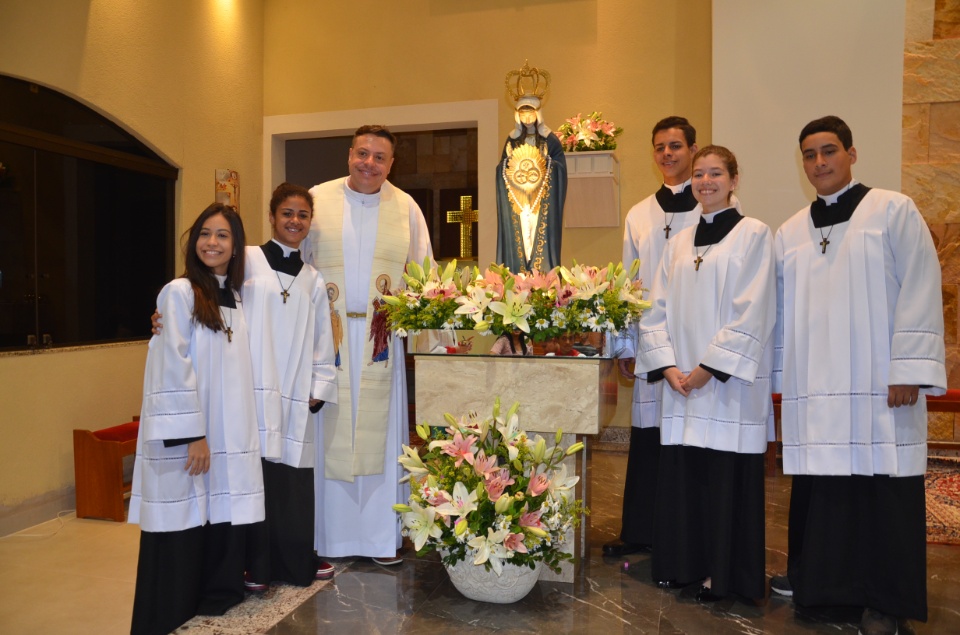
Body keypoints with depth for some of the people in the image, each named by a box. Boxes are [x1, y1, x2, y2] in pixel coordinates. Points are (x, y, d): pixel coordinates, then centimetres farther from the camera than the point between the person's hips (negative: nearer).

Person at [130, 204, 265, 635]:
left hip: (229, 438, 6)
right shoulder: (179, 293, -6)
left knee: (224, 531, 9)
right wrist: (192, 434, -16)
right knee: (182, 540, 1)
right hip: (187, 439, -6)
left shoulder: (236, 299, 13)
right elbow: (172, 369, -13)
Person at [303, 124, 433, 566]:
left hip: (381, 336, 1)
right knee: (329, 433, 2)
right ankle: (329, 538, 15)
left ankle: (382, 537, 15)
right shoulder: (317, 199, 5)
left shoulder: (406, 207, 8)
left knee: (379, 431, 4)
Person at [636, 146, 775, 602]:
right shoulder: (679, 243, 13)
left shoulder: (754, 235, -1)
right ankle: (684, 565, 22)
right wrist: (668, 366, -5)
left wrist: (709, 367, -14)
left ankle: (722, 574, 17)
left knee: (726, 477, 2)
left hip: (729, 385, -4)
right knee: (680, 474, 7)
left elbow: (752, 313, -10)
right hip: (680, 383, 5)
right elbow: (658, 309, 8)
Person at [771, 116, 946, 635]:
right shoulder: (790, 233, 14)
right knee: (818, 483, 8)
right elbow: (782, 310, 14)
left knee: (881, 485, 2)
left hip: (877, 384, -3)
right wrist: (779, 373, 11)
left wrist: (909, 370, -12)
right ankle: (813, 575, 25)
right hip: (813, 387, 4)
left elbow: (919, 291, -5)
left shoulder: (893, 211, 2)